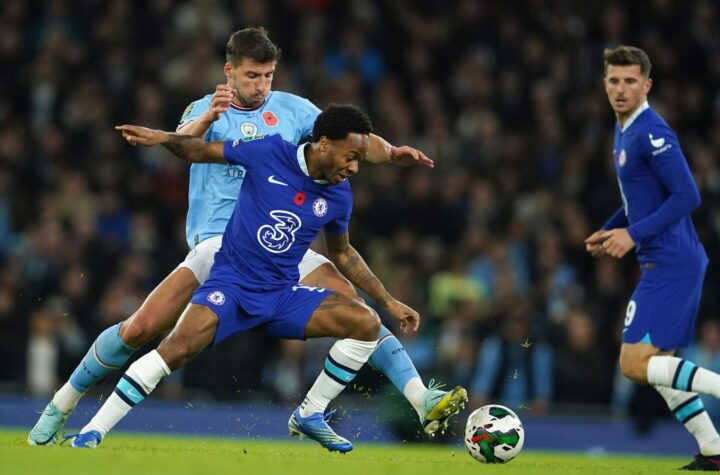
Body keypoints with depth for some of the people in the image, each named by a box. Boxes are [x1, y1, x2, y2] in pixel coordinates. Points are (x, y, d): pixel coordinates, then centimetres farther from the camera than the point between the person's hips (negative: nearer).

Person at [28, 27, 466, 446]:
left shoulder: (291, 109, 8)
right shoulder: (204, 110, 4)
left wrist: (390, 152, -15)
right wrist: (207, 119, -39)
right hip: (217, 243, -2)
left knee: (353, 307, -20)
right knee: (139, 329, -14)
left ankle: (422, 399, -21)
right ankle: (62, 405, 5)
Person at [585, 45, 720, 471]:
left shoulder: (651, 133, -15)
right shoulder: (625, 131, 15)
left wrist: (634, 234, -21)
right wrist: (609, 231, 15)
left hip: (671, 264, -10)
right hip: (665, 263, 10)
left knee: (635, 364, -13)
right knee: (656, 365, 13)